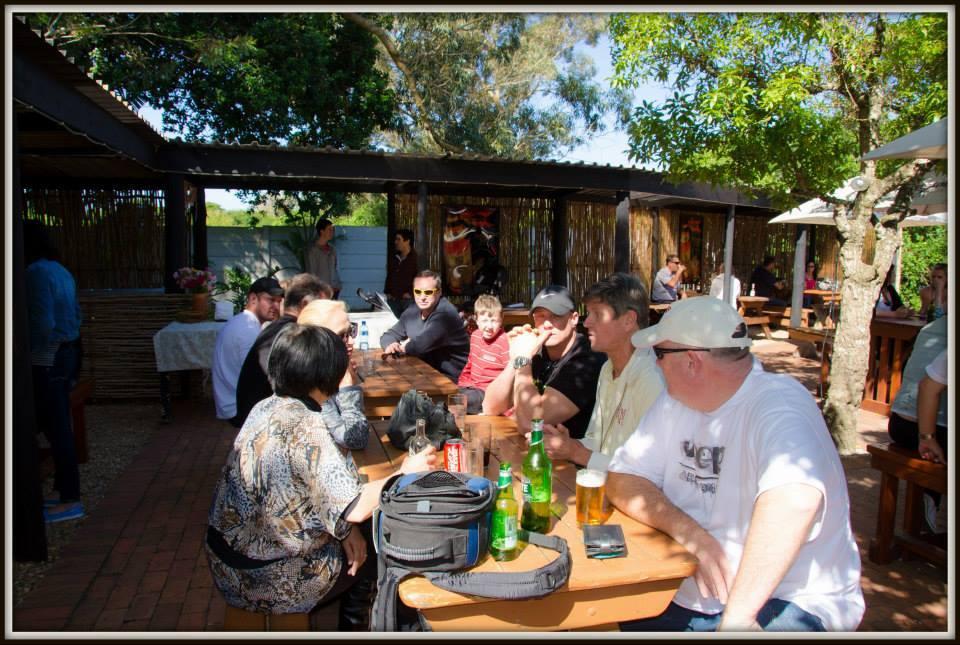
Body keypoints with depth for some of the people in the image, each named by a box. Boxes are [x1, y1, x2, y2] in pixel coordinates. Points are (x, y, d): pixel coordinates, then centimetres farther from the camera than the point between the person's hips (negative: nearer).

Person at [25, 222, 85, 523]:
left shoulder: (36, 272, -15)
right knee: (58, 425, 14)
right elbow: (76, 315, 18)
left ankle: (70, 500, 4)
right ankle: (66, 493, 22)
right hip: (66, 352, 9)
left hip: (47, 358, -9)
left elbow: (44, 324, -20)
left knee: (55, 427, -3)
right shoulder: (60, 270, 13)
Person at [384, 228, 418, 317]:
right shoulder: (394, 258, 16)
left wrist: (410, 293, -13)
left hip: (409, 300, -6)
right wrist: (387, 292, 13)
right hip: (393, 299, 6)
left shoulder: (415, 258, -5)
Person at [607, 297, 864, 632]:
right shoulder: (675, 401, 3)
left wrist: (737, 616, -35)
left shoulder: (779, 403, -18)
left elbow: (796, 498, -35)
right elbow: (622, 479, 1)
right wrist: (685, 529, -15)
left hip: (790, 602, -5)